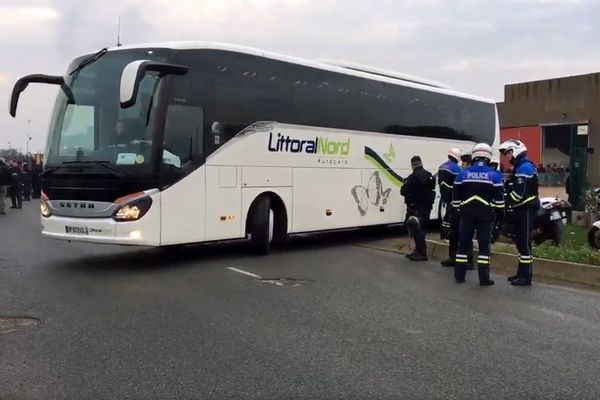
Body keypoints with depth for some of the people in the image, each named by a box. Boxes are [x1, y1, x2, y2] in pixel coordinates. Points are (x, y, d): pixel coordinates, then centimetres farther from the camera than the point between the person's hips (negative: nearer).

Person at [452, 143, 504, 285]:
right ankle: (484, 278, 0)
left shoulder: (463, 173, 3)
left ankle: (459, 275, 13)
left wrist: (459, 210, 17)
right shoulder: (494, 175, -2)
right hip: (485, 214, -2)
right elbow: (499, 198, -3)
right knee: (484, 245, 2)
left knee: (463, 243, 10)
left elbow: (455, 196, 6)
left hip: (467, 213, 2)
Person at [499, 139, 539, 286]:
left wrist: (506, 202, -12)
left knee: (524, 242, -9)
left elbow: (518, 192, -23)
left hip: (526, 209, -11)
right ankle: (521, 272, 22)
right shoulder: (519, 167, 19)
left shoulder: (525, 167, -15)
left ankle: (526, 277, -7)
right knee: (520, 241, 14)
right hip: (521, 208, 11)